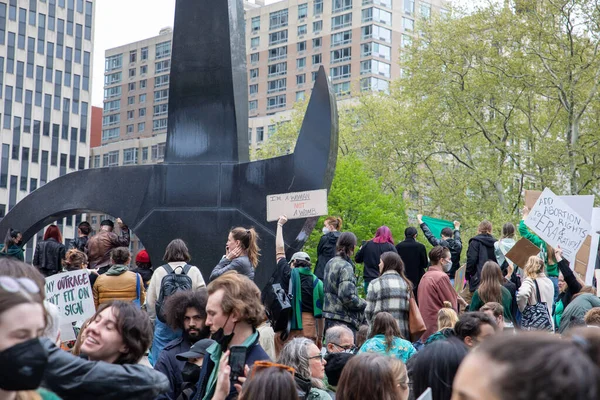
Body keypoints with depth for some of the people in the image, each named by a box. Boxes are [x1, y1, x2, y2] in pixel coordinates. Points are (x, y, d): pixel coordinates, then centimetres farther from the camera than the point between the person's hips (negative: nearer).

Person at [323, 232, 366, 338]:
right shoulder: (346, 267, -15)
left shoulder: (330, 263, 11)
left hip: (329, 317, 9)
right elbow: (347, 296, -22)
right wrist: (364, 304, -7)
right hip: (343, 319, -9)